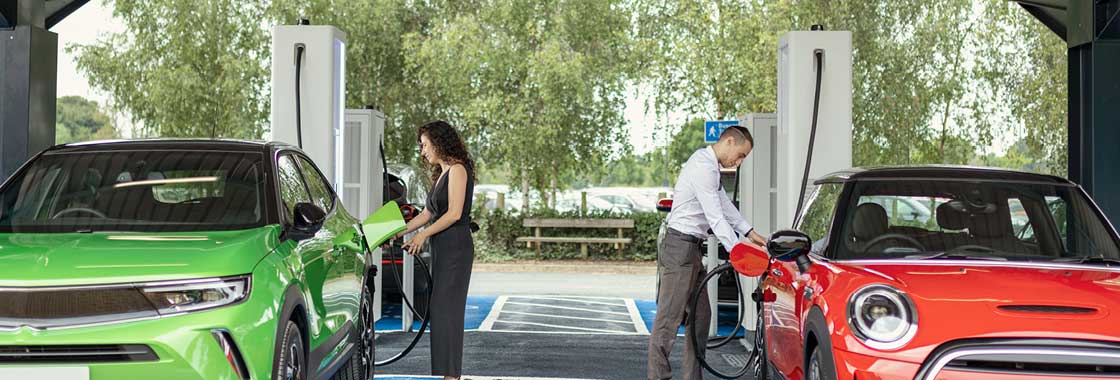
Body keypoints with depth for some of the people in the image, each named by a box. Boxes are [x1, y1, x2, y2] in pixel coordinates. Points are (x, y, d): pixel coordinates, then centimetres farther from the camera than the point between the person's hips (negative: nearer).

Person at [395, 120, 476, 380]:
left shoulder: (457, 169, -7)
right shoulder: (441, 174, 20)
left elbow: (454, 213, -15)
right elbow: (427, 214, 23)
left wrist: (423, 235, -11)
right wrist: (397, 233, 19)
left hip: (455, 248, -9)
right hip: (442, 249, 9)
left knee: (446, 309, -9)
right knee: (440, 310, 6)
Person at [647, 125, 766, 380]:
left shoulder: (708, 164, 17)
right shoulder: (704, 168, -17)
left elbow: (725, 204, 21)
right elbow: (716, 218, -21)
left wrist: (749, 233, 15)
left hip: (691, 248, 11)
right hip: (680, 246, -11)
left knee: (700, 316, 12)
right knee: (669, 318, -9)